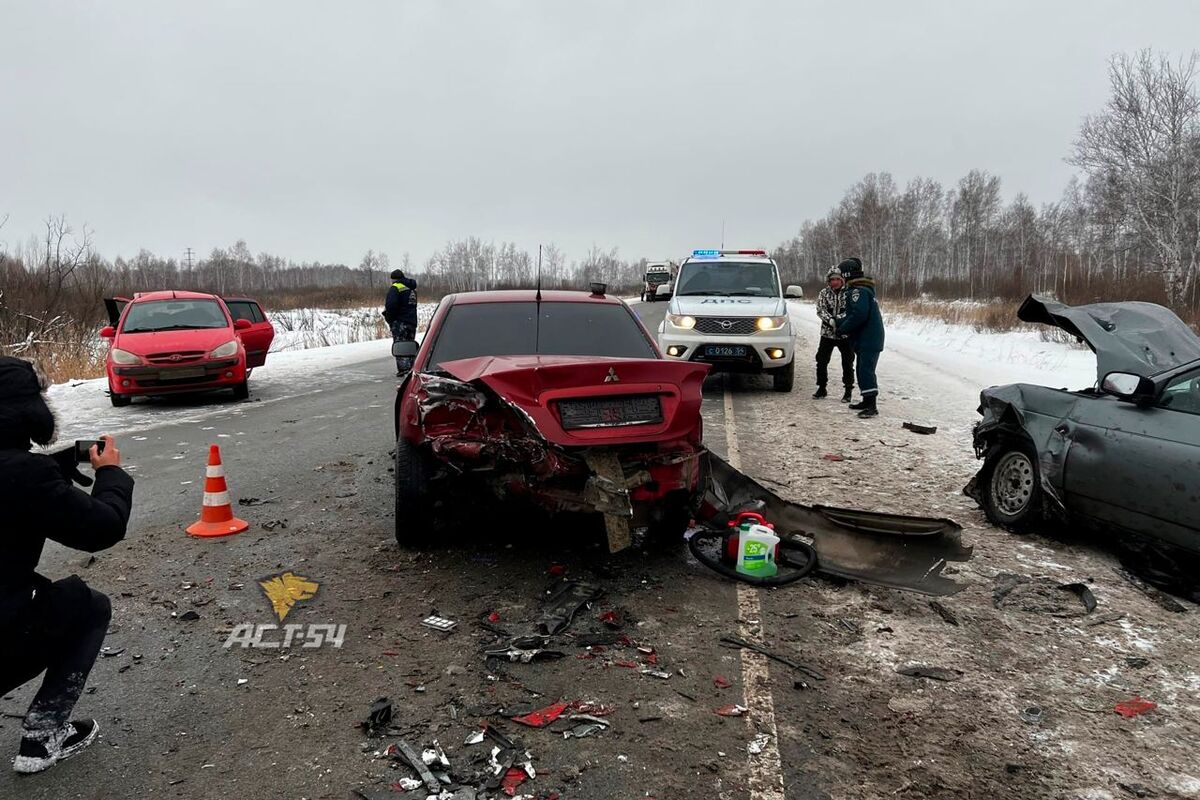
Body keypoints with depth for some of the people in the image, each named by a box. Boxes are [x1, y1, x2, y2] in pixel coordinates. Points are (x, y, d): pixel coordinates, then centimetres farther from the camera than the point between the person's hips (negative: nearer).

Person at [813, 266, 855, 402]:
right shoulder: (824, 293, 4)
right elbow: (820, 310, -7)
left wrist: (838, 318, -27)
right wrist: (830, 319, -25)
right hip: (827, 333, 2)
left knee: (847, 363, 3)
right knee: (821, 360, 4)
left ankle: (848, 390, 14)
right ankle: (822, 388, 19)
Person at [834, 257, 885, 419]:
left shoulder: (858, 291, -16)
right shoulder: (862, 289, 18)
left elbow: (859, 315, -26)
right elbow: (853, 314, 19)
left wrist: (842, 329, -15)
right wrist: (840, 323, 7)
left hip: (869, 340, -11)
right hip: (864, 339, 11)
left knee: (866, 371, -13)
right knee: (862, 370, 17)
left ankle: (872, 406, -15)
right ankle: (867, 401, 26)